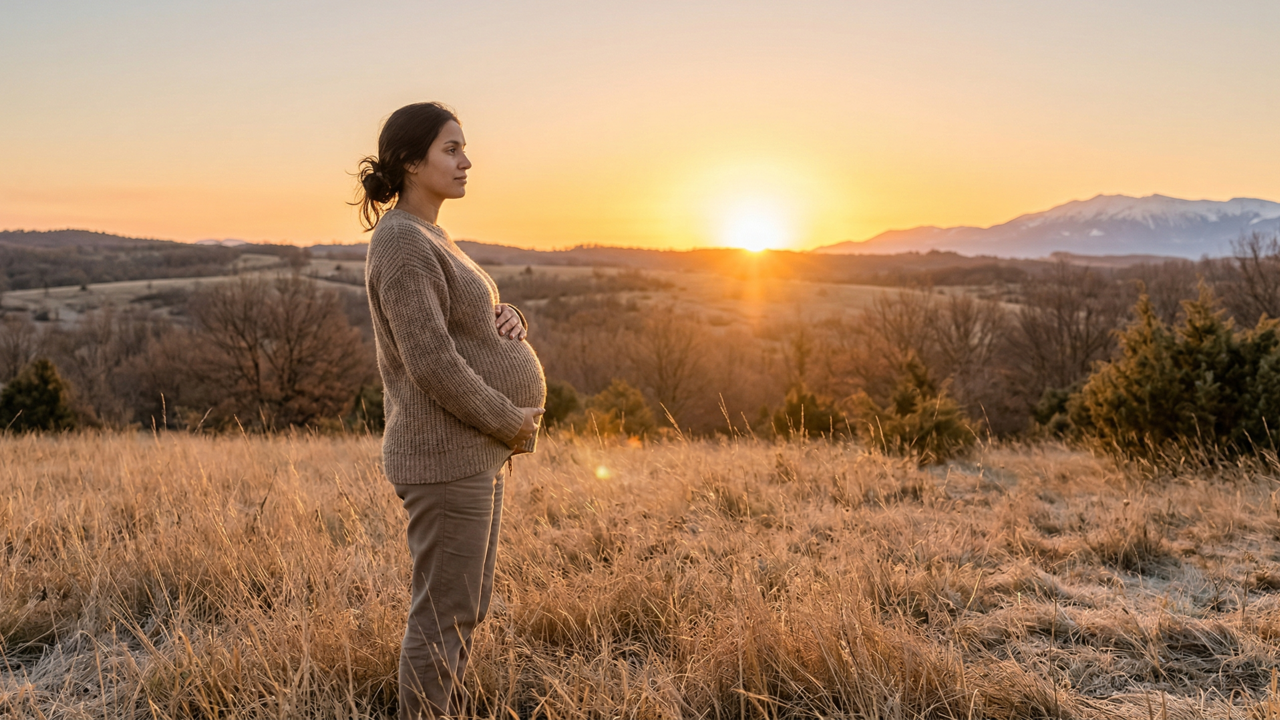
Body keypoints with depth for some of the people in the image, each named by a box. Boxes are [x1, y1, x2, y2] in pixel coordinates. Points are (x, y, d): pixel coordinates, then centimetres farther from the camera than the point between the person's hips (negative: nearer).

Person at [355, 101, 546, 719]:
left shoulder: (428, 240, 15)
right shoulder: (401, 244, -16)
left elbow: (470, 330, 22)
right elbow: (432, 364, -23)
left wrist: (506, 318, -1)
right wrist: (513, 421, -14)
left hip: (474, 453, 10)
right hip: (446, 457, -10)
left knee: (465, 608, 17)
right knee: (442, 613, 0)